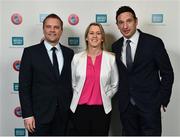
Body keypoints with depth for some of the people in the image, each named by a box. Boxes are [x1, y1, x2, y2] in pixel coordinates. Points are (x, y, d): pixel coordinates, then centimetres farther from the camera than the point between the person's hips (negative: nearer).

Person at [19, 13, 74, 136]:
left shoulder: (69, 53, 7)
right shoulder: (30, 52, -3)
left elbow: (71, 82, 10)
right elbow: (24, 86, -5)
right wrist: (27, 115, -10)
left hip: (63, 114, 3)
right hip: (40, 114, -3)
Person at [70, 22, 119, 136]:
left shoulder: (111, 58, 0)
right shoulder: (77, 58, 1)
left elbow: (115, 85, 10)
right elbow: (72, 83, 12)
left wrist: (105, 97, 5)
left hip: (102, 109, 0)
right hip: (80, 109, 1)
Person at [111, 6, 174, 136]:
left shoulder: (154, 42, -9)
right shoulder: (116, 46, 4)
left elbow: (167, 73, -4)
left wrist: (163, 99, -5)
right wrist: (121, 96, 6)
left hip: (149, 104, -4)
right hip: (126, 105, 4)